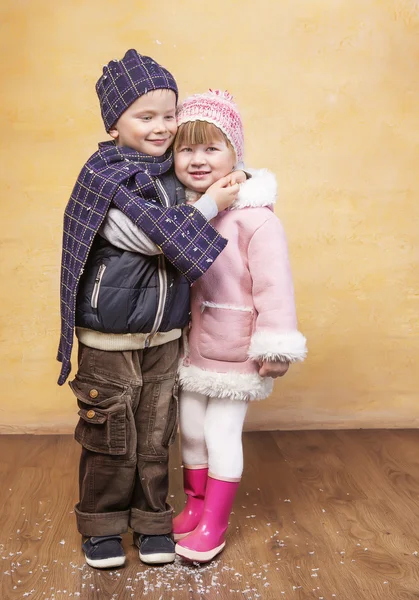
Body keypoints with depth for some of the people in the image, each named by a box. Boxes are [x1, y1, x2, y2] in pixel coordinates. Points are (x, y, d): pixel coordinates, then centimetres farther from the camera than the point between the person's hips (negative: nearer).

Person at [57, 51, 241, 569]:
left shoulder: (171, 171, 6)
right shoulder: (106, 173, -13)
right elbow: (157, 231, -20)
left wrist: (238, 182, 8)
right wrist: (209, 206, -15)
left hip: (164, 336, 5)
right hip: (110, 339, -5)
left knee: (156, 434, 14)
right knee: (111, 437, 9)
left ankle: (151, 520, 32)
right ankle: (101, 525, 30)